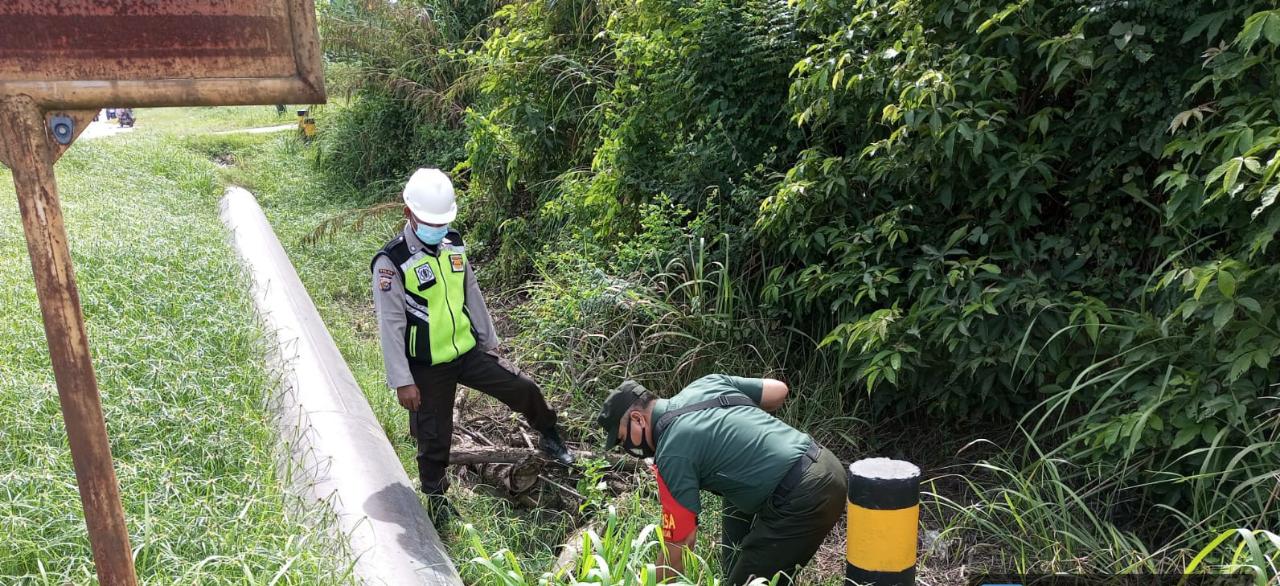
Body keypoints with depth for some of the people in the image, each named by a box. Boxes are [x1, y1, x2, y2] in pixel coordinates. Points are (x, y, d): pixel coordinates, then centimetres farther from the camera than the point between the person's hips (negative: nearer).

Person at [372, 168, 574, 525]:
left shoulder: (453, 245, 2)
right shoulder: (391, 263, -18)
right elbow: (390, 325, -18)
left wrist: (489, 341, 17)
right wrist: (402, 381, -18)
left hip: (468, 351, 5)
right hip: (428, 367, -5)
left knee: (523, 389, 5)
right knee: (434, 438, 6)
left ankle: (550, 438, 34)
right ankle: (436, 498, 31)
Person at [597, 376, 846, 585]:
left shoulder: (672, 454, -10)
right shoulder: (708, 383, 11)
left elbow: (680, 542, -7)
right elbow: (779, 391, 17)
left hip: (804, 501, -10)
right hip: (828, 466, 10)